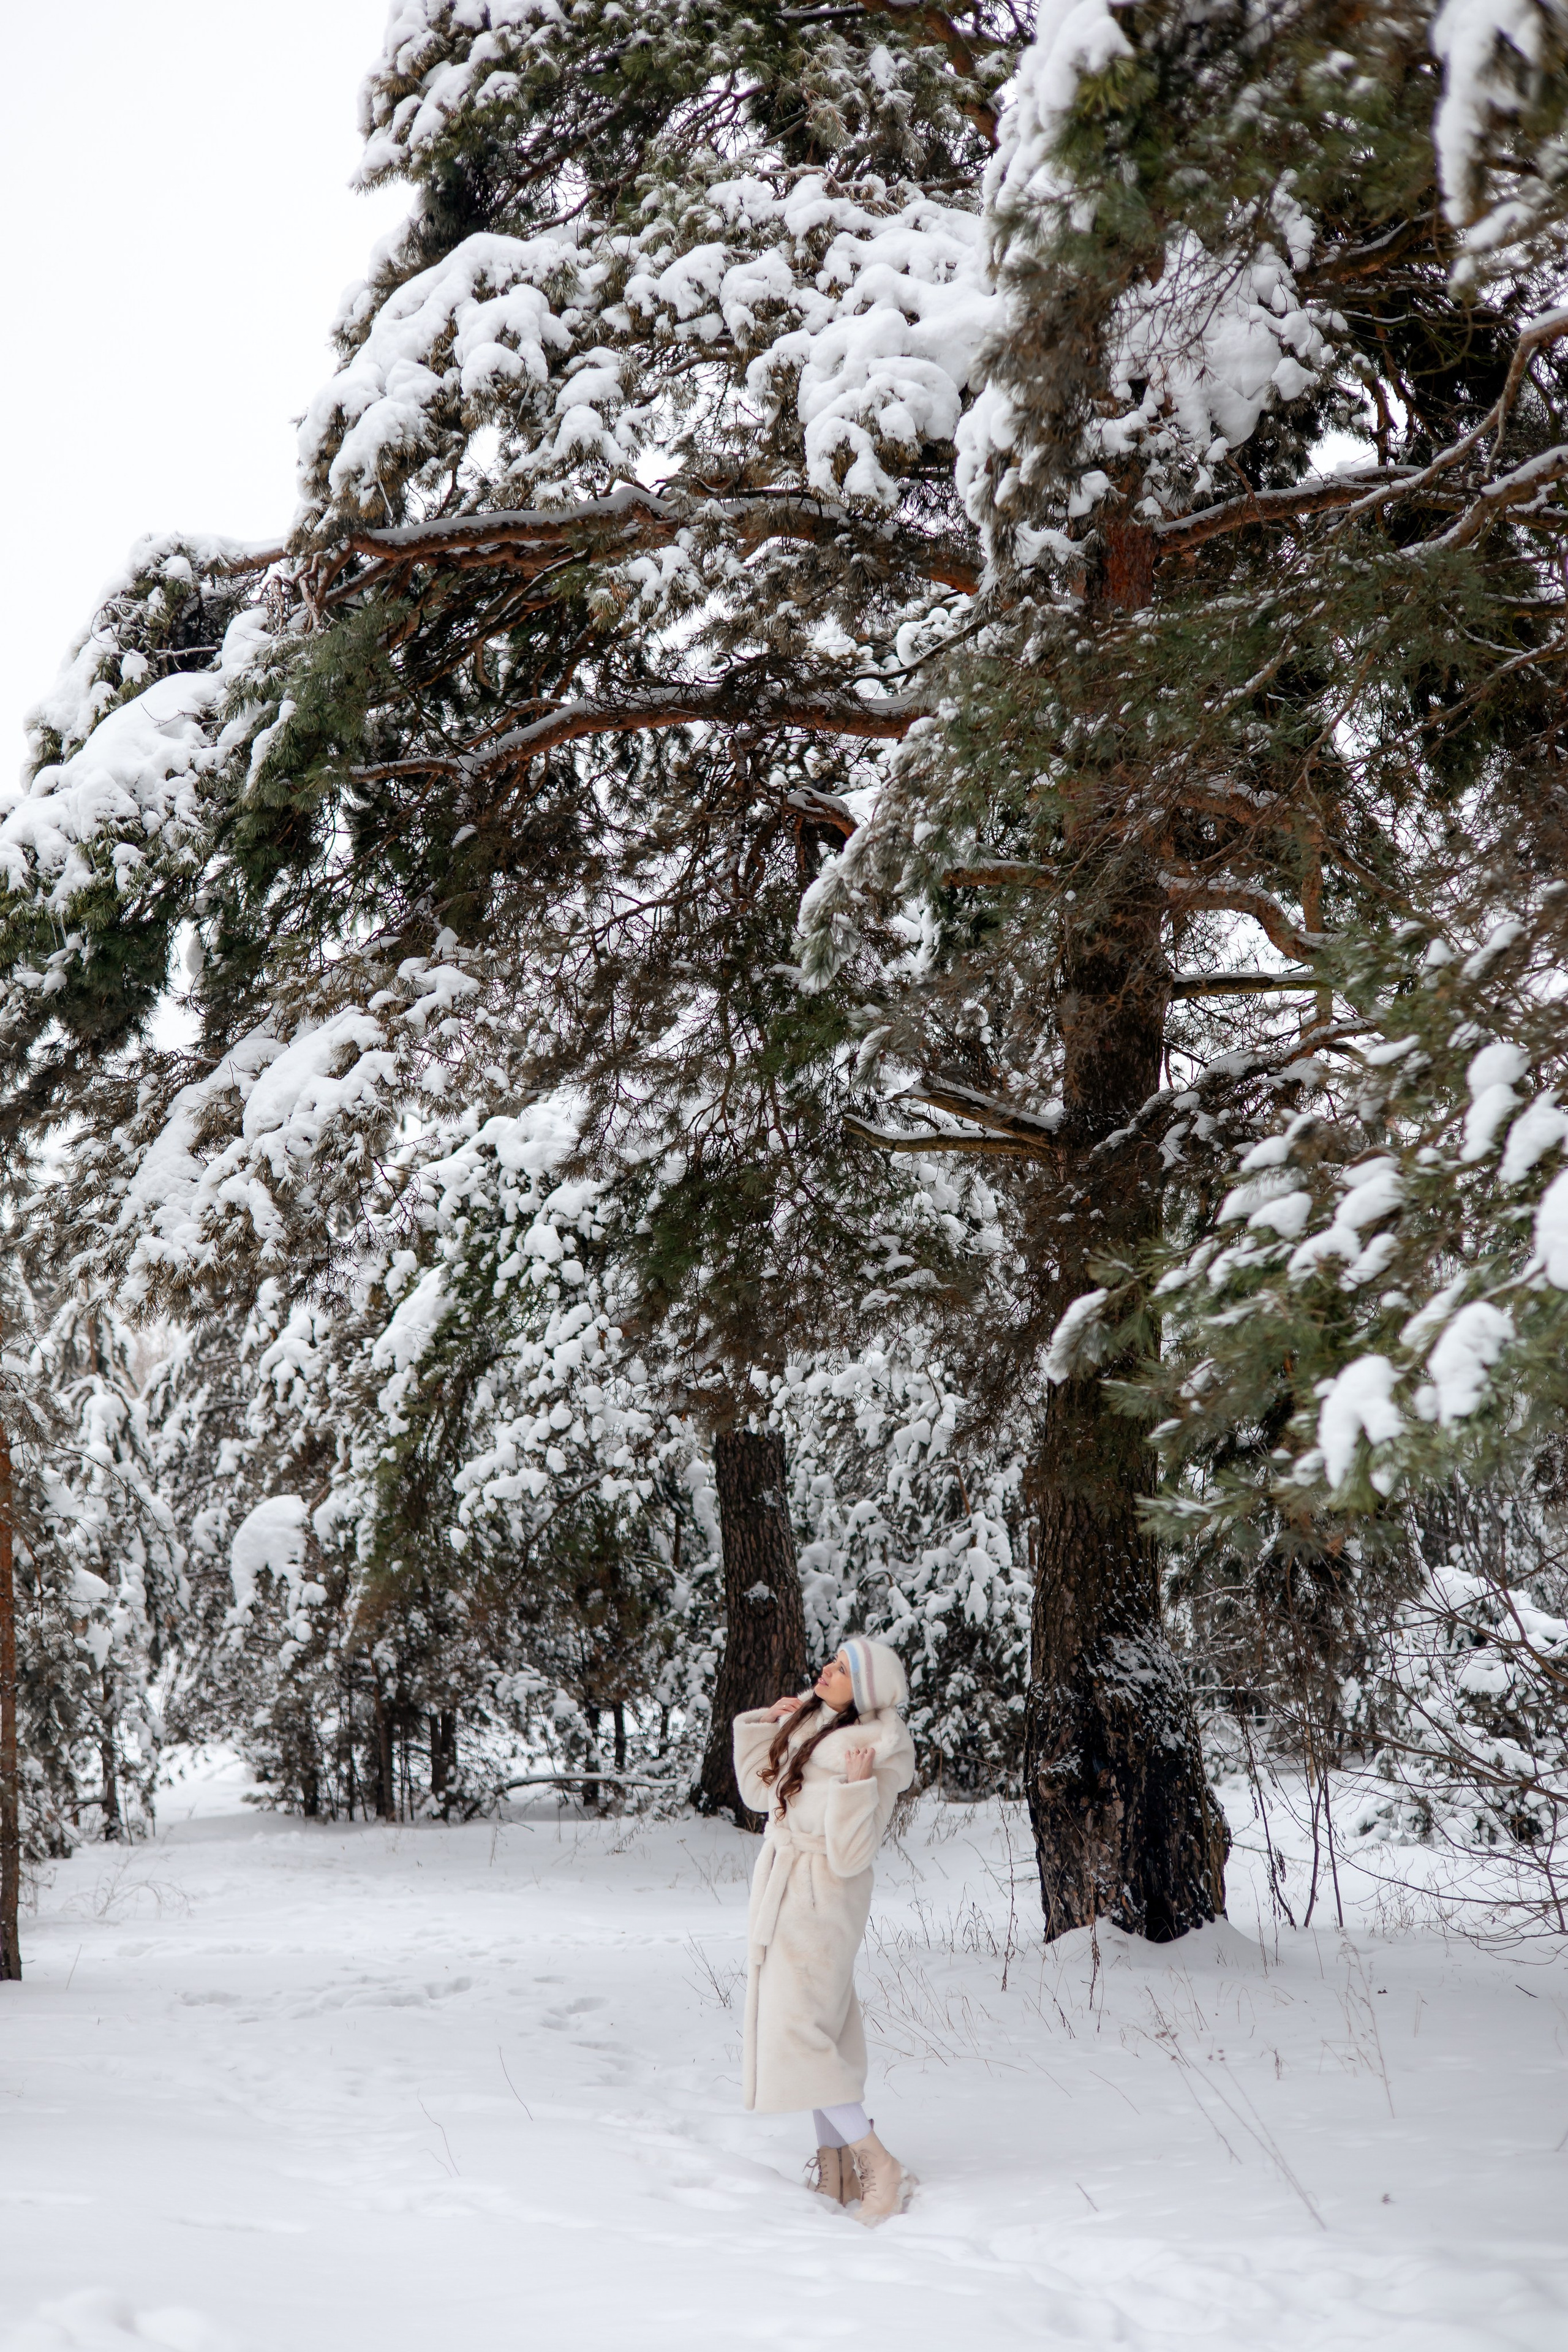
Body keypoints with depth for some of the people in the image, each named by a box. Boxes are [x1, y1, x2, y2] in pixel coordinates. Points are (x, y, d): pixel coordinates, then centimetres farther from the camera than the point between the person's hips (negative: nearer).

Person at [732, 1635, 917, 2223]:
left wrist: (856, 1785, -32)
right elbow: (758, 1791, 17)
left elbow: (850, 1855, -21)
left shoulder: (878, 1753, -18)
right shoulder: (808, 1722, 6)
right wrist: (764, 1724, 8)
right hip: (781, 1886, 9)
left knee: (797, 2029, -13)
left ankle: (881, 2167, -8)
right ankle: (833, 2167, 17)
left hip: (820, 1896, -9)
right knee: (818, 2030, 11)